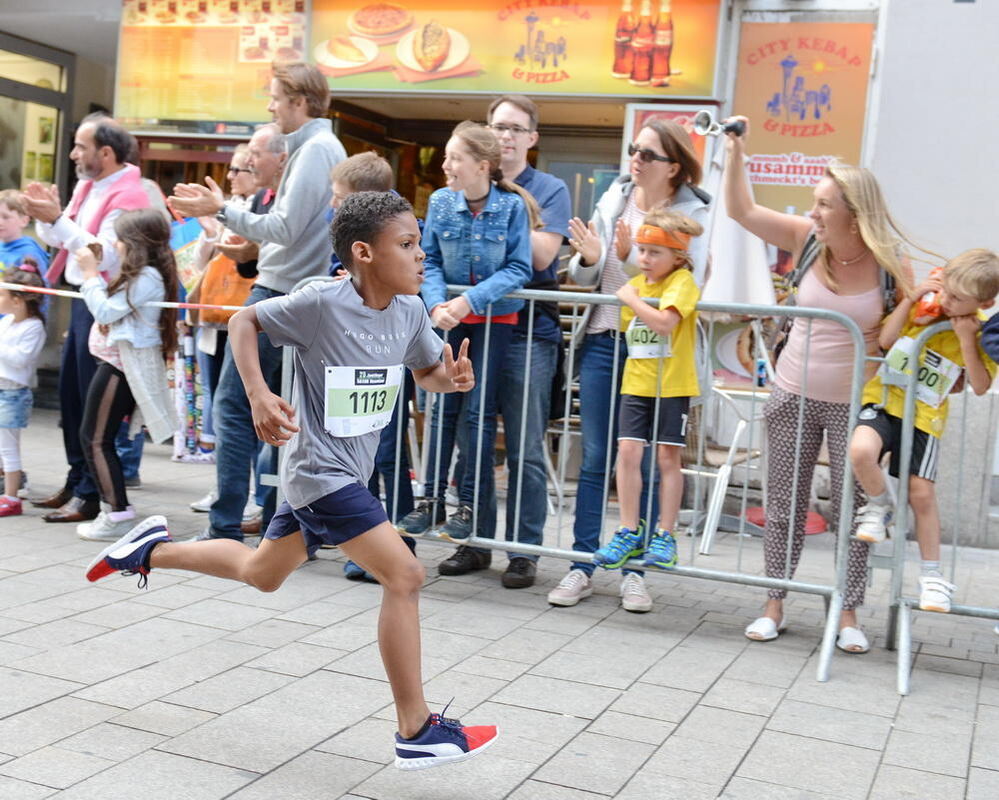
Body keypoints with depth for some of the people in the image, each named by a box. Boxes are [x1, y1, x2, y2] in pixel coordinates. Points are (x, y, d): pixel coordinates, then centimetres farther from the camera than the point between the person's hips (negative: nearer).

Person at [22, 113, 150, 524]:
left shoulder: (128, 197, -16)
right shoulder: (86, 186, 12)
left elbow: (105, 256, -25)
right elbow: (56, 238, 15)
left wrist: (57, 220, -24)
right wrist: (45, 216, -4)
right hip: (82, 299, 9)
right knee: (70, 392, 14)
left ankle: (90, 495, 4)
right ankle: (76, 481, 26)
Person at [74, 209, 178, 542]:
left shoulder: (147, 278, -17)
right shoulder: (144, 276, 15)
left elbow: (106, 311, -16)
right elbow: (110, 306, 15)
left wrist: (90, 273, -8)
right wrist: (93, 274, 17)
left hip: (120, 365, -11)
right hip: (120, 362, 11)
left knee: (96, 439, -7)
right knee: (97, 438, 14)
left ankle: (117, 515, -4)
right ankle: (113, 509, 19)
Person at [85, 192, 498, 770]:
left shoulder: (410, 311, -2)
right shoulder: (323, 303, -20)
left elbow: (428, 370, 13)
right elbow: (244, 322, -9)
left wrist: (450, 378, -11)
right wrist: (259, 395, -20)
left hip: (348, 472, 9)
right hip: (321, 470, -9)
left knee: (261, 573, 26)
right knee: (404, 576, -16)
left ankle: (151, 549, 46)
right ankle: (417, 732, -7)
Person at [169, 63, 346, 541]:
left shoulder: (316, 149, -12)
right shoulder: (323, 146, 18)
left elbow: (284, 229, -18)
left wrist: (222, 210, -13)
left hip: (279, 293, -10)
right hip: (294, 293, 10)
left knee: (233, 403, -8)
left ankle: (225, 529, -6)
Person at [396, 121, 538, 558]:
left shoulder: (513, 205, -15)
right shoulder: (440, 202, -6)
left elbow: (518, 269, -15)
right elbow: (430, 262, -2)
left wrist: (470, 300, -24)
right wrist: (436, 304, -20)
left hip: (495, 316, -3)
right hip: (451, 315, 3)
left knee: (480, 410, 0)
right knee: (443, 406, 6)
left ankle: (470, 506, 8)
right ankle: (432, 500, 14)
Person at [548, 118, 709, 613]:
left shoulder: (693, 214, -3)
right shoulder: (613, 198, 7)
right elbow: (585, 278, 10)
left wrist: (631, 257, -21)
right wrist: (589, 258, -10)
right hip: (603, 338, 3)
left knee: (645, 462, 4)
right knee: (594, 457, 7)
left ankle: (634, 571, 16)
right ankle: (581, 565, 14)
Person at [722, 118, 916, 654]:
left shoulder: (890, 264, -10)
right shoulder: (806, 239, -5)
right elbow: (741, 210, -4)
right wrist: (736, 150, -11)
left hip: (854, 404, -2)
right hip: (794, 396, 2)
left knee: (851, 511, 6)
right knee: (783, 506, 9)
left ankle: (848, 615, 20)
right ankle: (774, 605, 22)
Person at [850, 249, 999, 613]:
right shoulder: (922, 304, -2)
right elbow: (885, 339, -9)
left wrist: (967, 340, -16)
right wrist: (911, 297, -15)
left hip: (925, 419, 0)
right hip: (884, 401, 0)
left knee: (921, 493, 2)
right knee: (860, 450, -30)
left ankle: (931, 574, 19)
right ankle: (880, 505, 2)